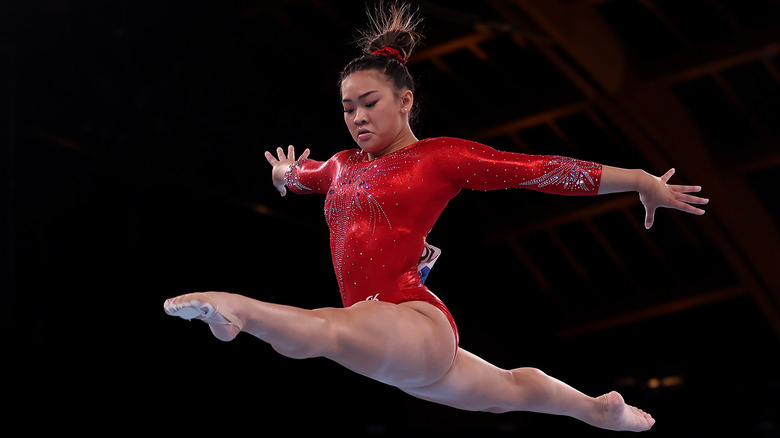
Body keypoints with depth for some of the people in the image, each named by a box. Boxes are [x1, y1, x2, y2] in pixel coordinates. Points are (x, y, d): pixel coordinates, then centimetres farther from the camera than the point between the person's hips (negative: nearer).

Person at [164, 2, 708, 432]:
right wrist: (285, 176, 26)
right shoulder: (342, 166, 17)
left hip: (417, 321, -8)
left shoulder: (440, 156, -2)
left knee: (327, 329, -42)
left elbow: (542, 170, -3)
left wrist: (642, 181, -3)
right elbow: (297, 177, 44)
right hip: (382, 343, 8)